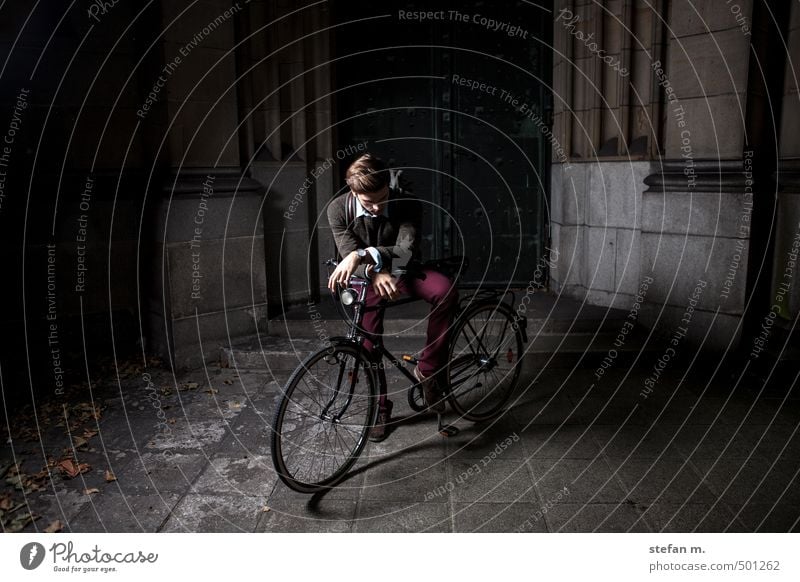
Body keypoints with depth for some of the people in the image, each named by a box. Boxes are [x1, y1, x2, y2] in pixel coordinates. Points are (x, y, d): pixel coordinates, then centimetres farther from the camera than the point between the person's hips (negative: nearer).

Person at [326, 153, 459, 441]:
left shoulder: (408, 204, -23)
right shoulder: (338, 209, -20)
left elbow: (407, 251, -34)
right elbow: (350, 257, -24)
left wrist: (363, 253, -49)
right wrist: (375, 273, -46)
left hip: (402, 271, -1)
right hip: (366, 279, 1)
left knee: (446, 291, -30)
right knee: (370, 345, -4)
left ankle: (426, 369, -17)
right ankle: (380, 408, 20)